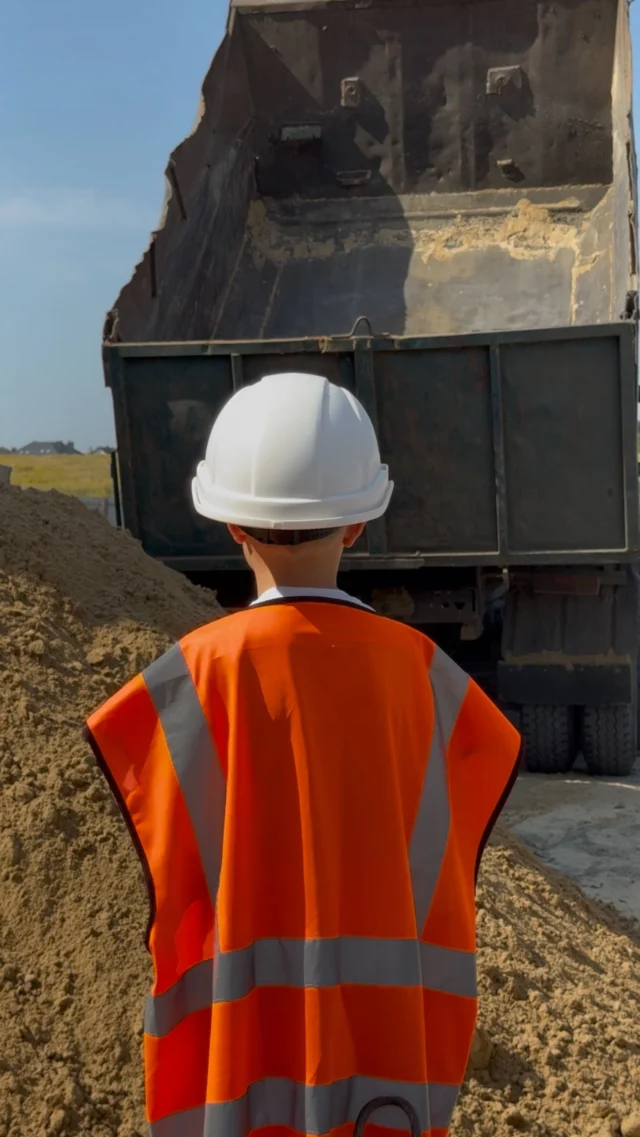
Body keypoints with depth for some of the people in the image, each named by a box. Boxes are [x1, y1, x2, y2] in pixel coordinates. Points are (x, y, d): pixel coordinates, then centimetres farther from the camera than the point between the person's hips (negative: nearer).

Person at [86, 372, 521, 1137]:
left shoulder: (203, 671, -16)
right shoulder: (419, 669, -9)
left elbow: (178, 883, -10)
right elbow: (443, 877, -2)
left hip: (247, 1048, -2)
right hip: (390, 1044, 2)